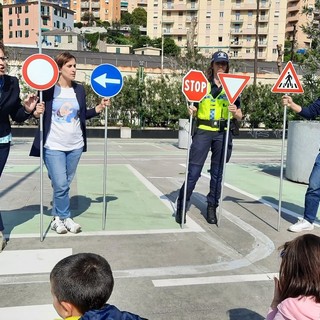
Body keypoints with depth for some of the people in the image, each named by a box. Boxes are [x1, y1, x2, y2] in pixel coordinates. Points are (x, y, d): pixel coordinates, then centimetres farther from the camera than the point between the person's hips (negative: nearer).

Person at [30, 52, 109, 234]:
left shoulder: (79, 89, 6)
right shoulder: (48, 89, -6)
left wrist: (99, 108, 1)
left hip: (75, 145, 4)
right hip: (53, 145, -4)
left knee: (65, 184, 11)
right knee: (61, 184, -6)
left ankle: (58, 217, 25)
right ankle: (65, 218, 12)